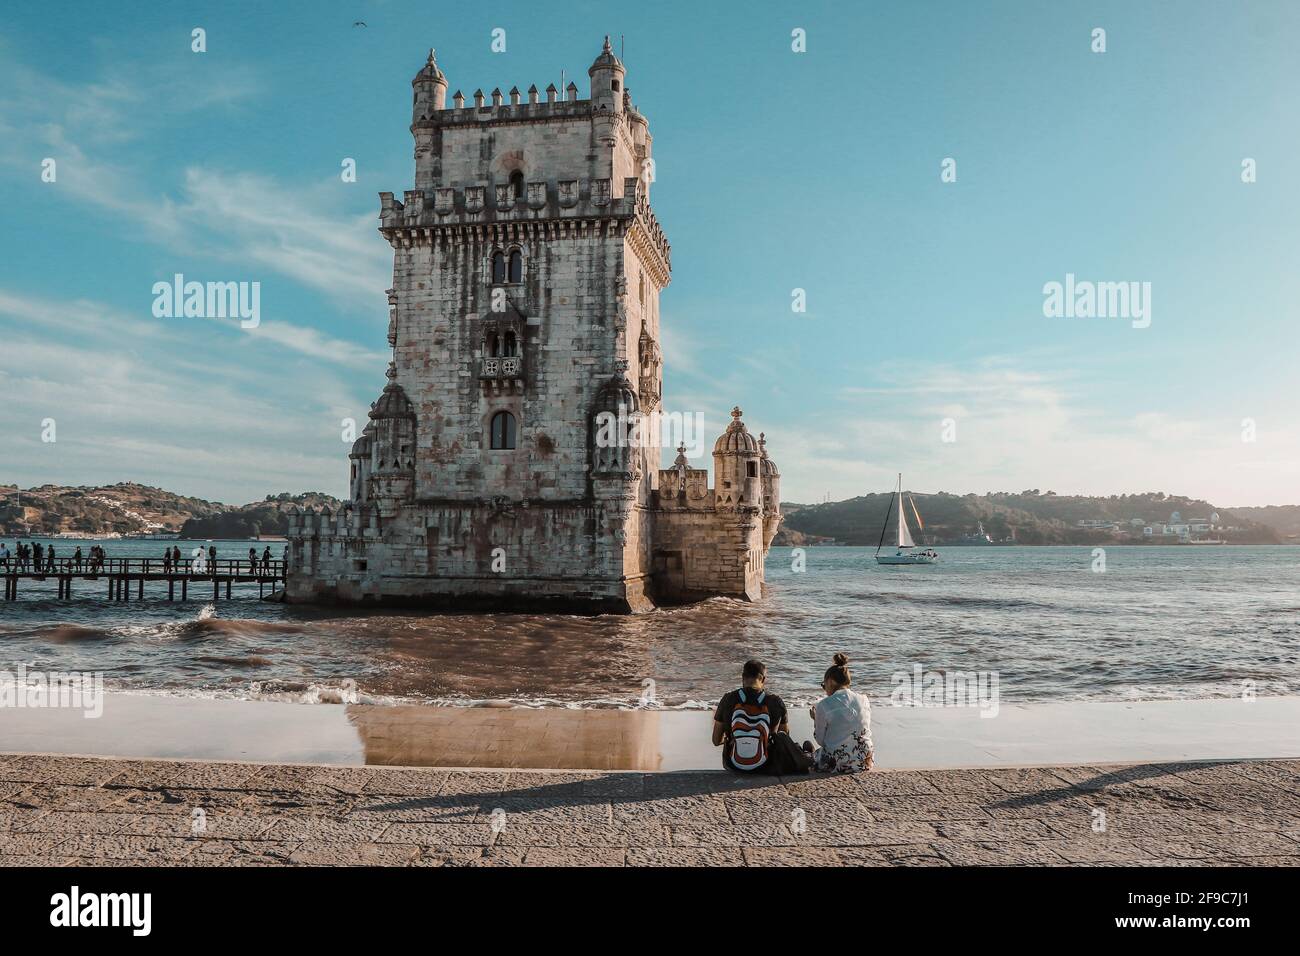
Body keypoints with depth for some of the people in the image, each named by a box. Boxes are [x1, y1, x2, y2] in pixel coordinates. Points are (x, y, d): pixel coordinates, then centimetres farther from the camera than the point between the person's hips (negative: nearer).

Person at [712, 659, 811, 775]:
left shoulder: (728, 699, -7)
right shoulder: (776, 702, -7)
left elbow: (716, 741, 1)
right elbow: (786, 733, 13)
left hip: (733, 766, 1)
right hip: (763, 767, -1)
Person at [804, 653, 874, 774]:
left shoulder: (823, 705, -12)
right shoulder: (864, 700, 0)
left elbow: (821, 741, -5)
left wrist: (816, 719, 13)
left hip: (836, 764, -4)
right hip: (863, 763, 4)